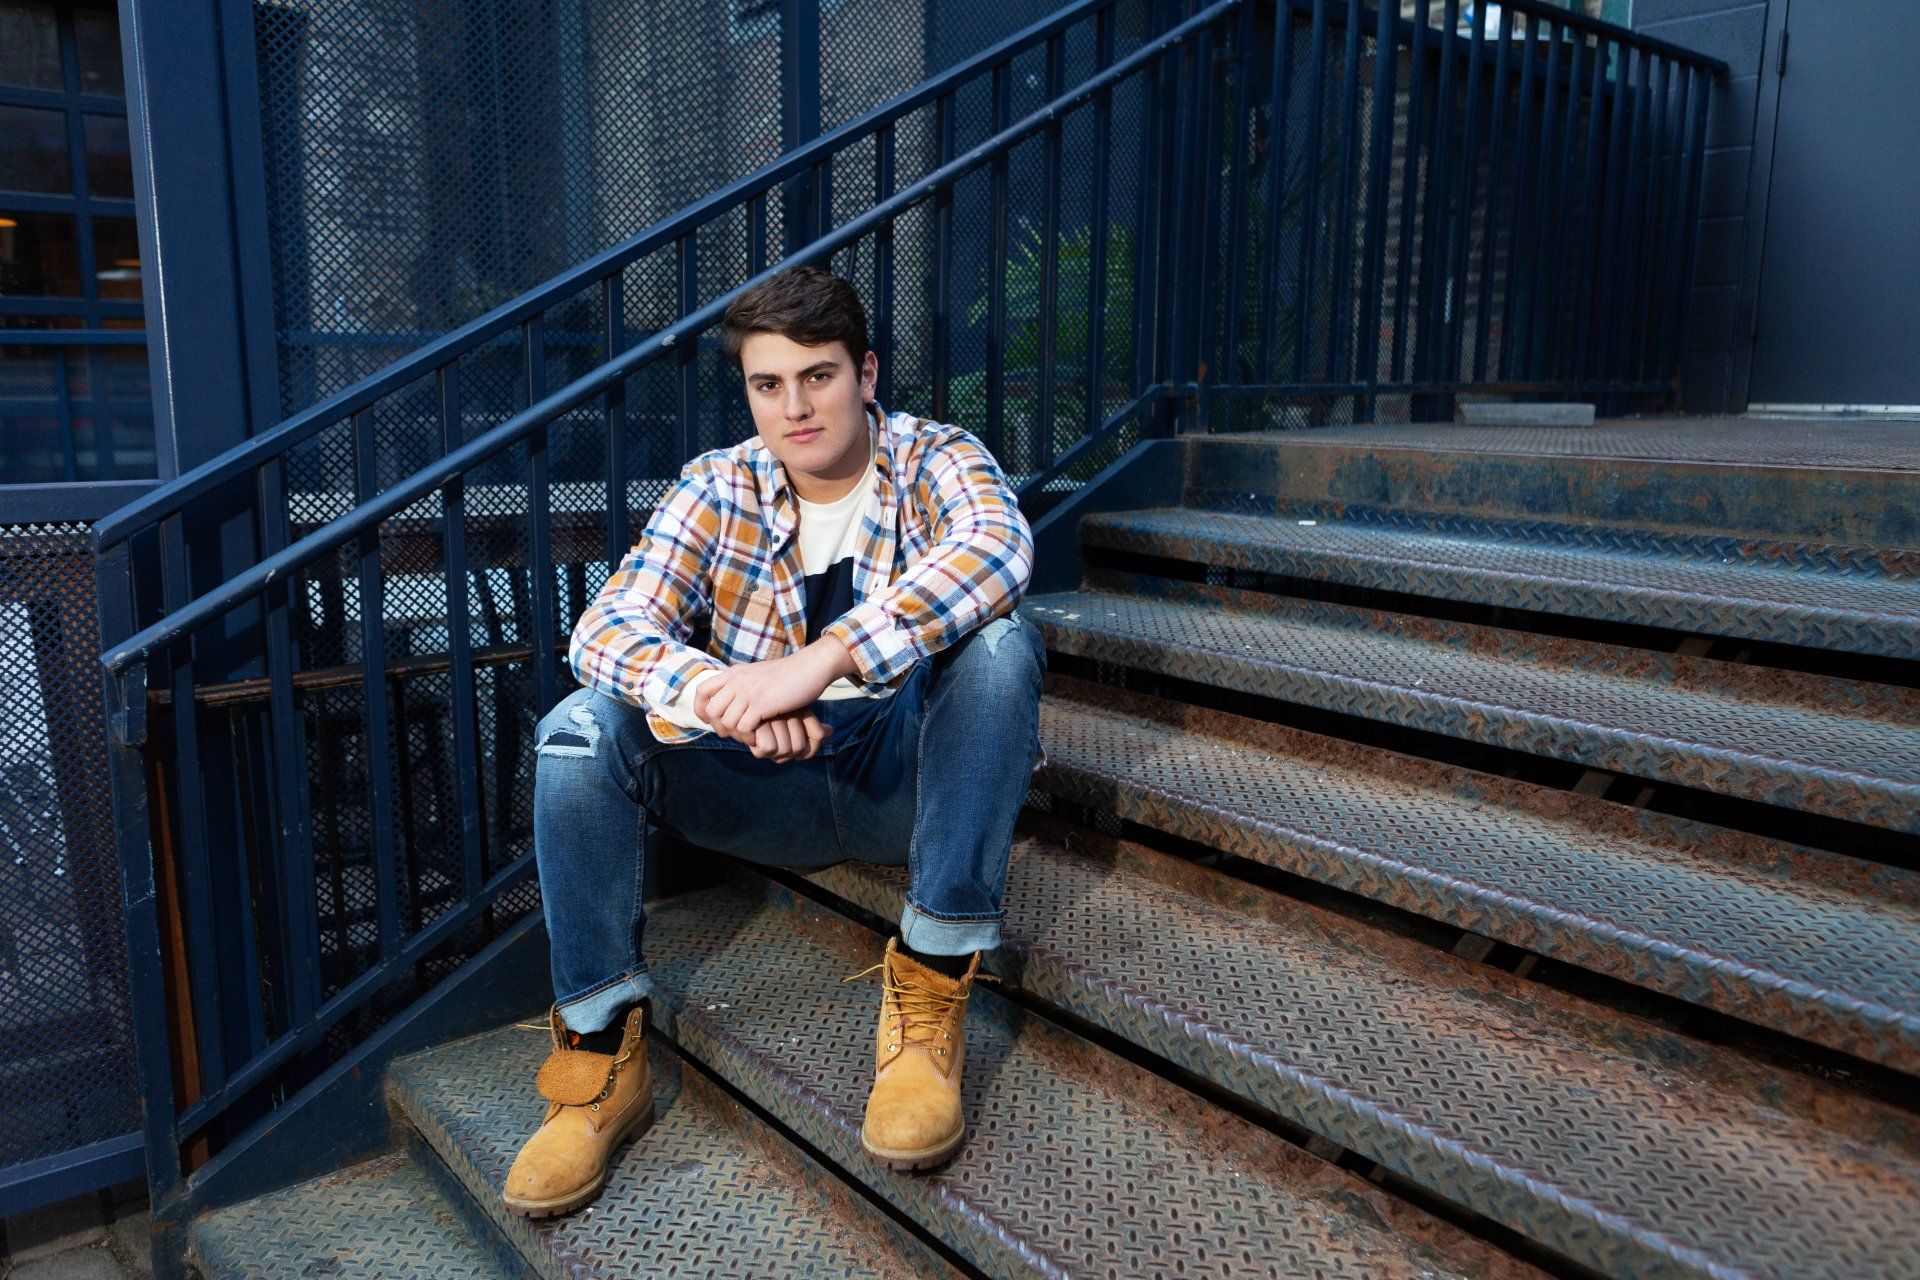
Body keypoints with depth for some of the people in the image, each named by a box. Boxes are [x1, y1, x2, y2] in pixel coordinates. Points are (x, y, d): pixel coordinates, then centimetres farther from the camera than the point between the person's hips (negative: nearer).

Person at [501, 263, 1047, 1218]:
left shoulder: (936, 460, -5)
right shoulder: (720, 489, 1)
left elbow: (996, 549, -30)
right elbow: (608, 625, -12)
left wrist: (820, 660, -43)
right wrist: (715, 695, -36)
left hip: (907, 774, -2)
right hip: (763, 780, 2)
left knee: (996, 641, -30)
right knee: (580, 725, -20)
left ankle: (931, 995, -26)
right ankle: (602, 1049, -12)